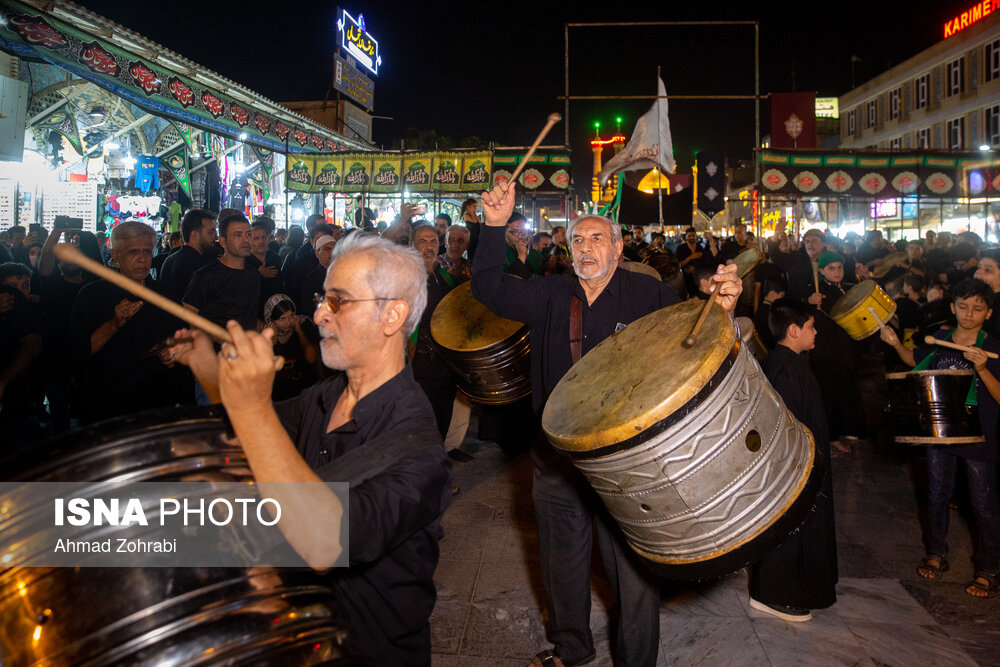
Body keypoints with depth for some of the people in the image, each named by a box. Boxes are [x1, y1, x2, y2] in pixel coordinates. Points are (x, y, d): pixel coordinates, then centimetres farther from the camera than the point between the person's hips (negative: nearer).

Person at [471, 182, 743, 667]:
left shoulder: (648, 294, -5)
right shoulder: (550, 294, 3)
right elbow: (491, 289, -4)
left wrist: (720, 309, -36)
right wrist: (495, 227, -16)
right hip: (558, 457, 4)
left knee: (633, 566, 7)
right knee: (562, 558, 21)